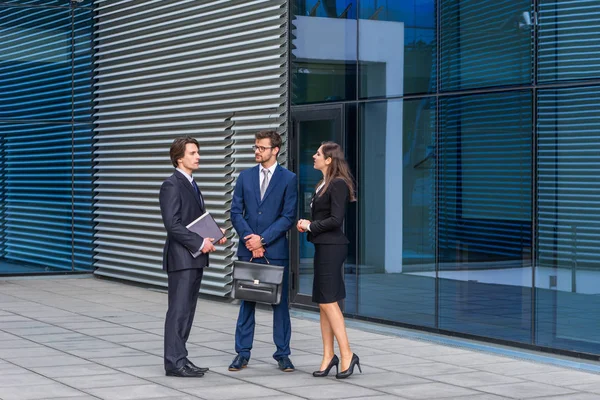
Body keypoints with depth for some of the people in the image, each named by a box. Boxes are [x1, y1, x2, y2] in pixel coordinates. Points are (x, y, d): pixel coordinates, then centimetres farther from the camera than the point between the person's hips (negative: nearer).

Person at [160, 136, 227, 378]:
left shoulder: (191, 185, 19)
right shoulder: (171, 185, -11)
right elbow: (172, 224, -19)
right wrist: (200, 243, -19)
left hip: (195, 258, 9)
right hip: (181, 258, -9)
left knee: (187, 311, 10)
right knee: (179, 310, -7)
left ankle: (179, 358, 16)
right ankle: (175, 362, -4)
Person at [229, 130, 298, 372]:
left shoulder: (288, 179, 0)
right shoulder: (245, 177, 9)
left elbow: (288, 217, -5)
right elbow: (236, 213, 6)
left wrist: (263, 239, -12)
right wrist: (249, 239, -8)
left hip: (276, 251, -2)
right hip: (248, 250, 2)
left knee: (280, 301, 3)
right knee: (247, 301, 6)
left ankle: (282, 354, 11)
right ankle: (242, 353, 12)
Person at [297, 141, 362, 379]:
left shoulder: (338, 184, -14)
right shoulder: (324, 184, 16)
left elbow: (336, 219, -21)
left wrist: (311, 226, -9)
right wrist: (307, 225, 2)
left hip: (331, 247, -10)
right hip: (323, 246, 10)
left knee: (328, 301, -9)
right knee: (323, 303, 9)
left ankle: (347, 355, -5)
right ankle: (328, 356, 13)